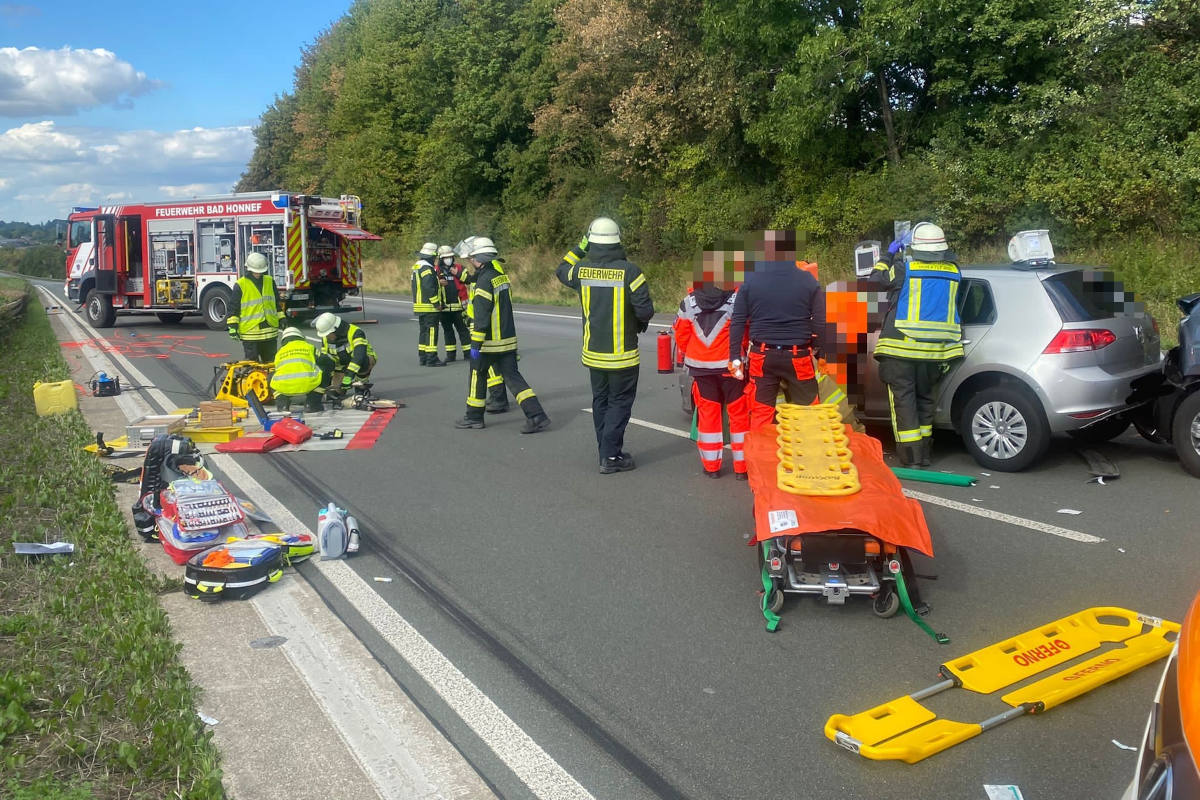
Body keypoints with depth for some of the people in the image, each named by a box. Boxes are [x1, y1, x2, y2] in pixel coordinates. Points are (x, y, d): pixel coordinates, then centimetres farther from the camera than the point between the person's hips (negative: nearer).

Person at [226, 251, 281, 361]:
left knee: (270, 362, 14)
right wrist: (232, 325, -8)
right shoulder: (240, 285, -5)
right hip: (250, 332, -4)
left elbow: (277, 303, 19)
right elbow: (233, 307, -2)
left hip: (270, 331, 4)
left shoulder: (270, 282, 9)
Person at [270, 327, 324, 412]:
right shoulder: (310, 347, 26)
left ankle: (282, 404, 16)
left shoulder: (279, 352, 30)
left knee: (272, 377, 36)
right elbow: (319, 364, 32)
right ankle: (311, 403, 14)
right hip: (306, 386, -3)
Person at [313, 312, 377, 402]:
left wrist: (350, 374, -49)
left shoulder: (355, 332, -28)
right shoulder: (326, 339, -7)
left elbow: (359, 355, -41)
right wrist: (327, 383, -5)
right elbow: (324, 359, 0)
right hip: (342, 366, 6)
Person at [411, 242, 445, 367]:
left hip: (419, 306, 10)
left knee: (424, 331, 14)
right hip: (429, 307, -10)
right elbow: (429, 288, -24)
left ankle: (423, 357, 19)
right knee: (431, 332, -7)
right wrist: (437, 303, -18)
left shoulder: (417, 266, 15)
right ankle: (431, 358, -6)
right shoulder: (427, 268, -17)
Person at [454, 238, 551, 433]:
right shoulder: (501, 275, 9)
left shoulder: (485, 280, -17)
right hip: (508, 339, 8)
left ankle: (474, 417, 23)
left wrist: (476, 344, -17)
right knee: (512, 376, 6)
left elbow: (481, 317, -20)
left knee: (478, 376, 10)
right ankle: (537, 416, -4)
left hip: (489, 342, -8)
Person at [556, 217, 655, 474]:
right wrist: (641, 323, 5)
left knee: (600, 402, 16)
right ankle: (611, 457, 1)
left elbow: (561, 270, 19)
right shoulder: (629, 271, -17)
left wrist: (580, 246, 17)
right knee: (619, 403, 4)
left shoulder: (581, 270, -4)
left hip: (593, 353, 4)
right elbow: (645, 310, -17)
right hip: (622, 355, -4)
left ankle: (607, 452, 23)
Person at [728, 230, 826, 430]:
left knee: (760, 413, 9)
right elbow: (820, 323, -3)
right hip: (798, 358, -1)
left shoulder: (751, 280, -1)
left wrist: (735, 357, 5)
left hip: (762, 356, 1)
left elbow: (737, 322, 0)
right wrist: (822, 355, 6)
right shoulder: (808, 281, -4)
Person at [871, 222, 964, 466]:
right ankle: (924, 453, 24)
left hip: (902, 348, -4)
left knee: (903, 399, 2)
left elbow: (877, 277, 3)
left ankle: (911, 455, 0)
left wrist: (891, 253, 16)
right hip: (934, 350, 5)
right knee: (924, 398, 17)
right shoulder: (952, 271, 3)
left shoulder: (905, 268, -11)